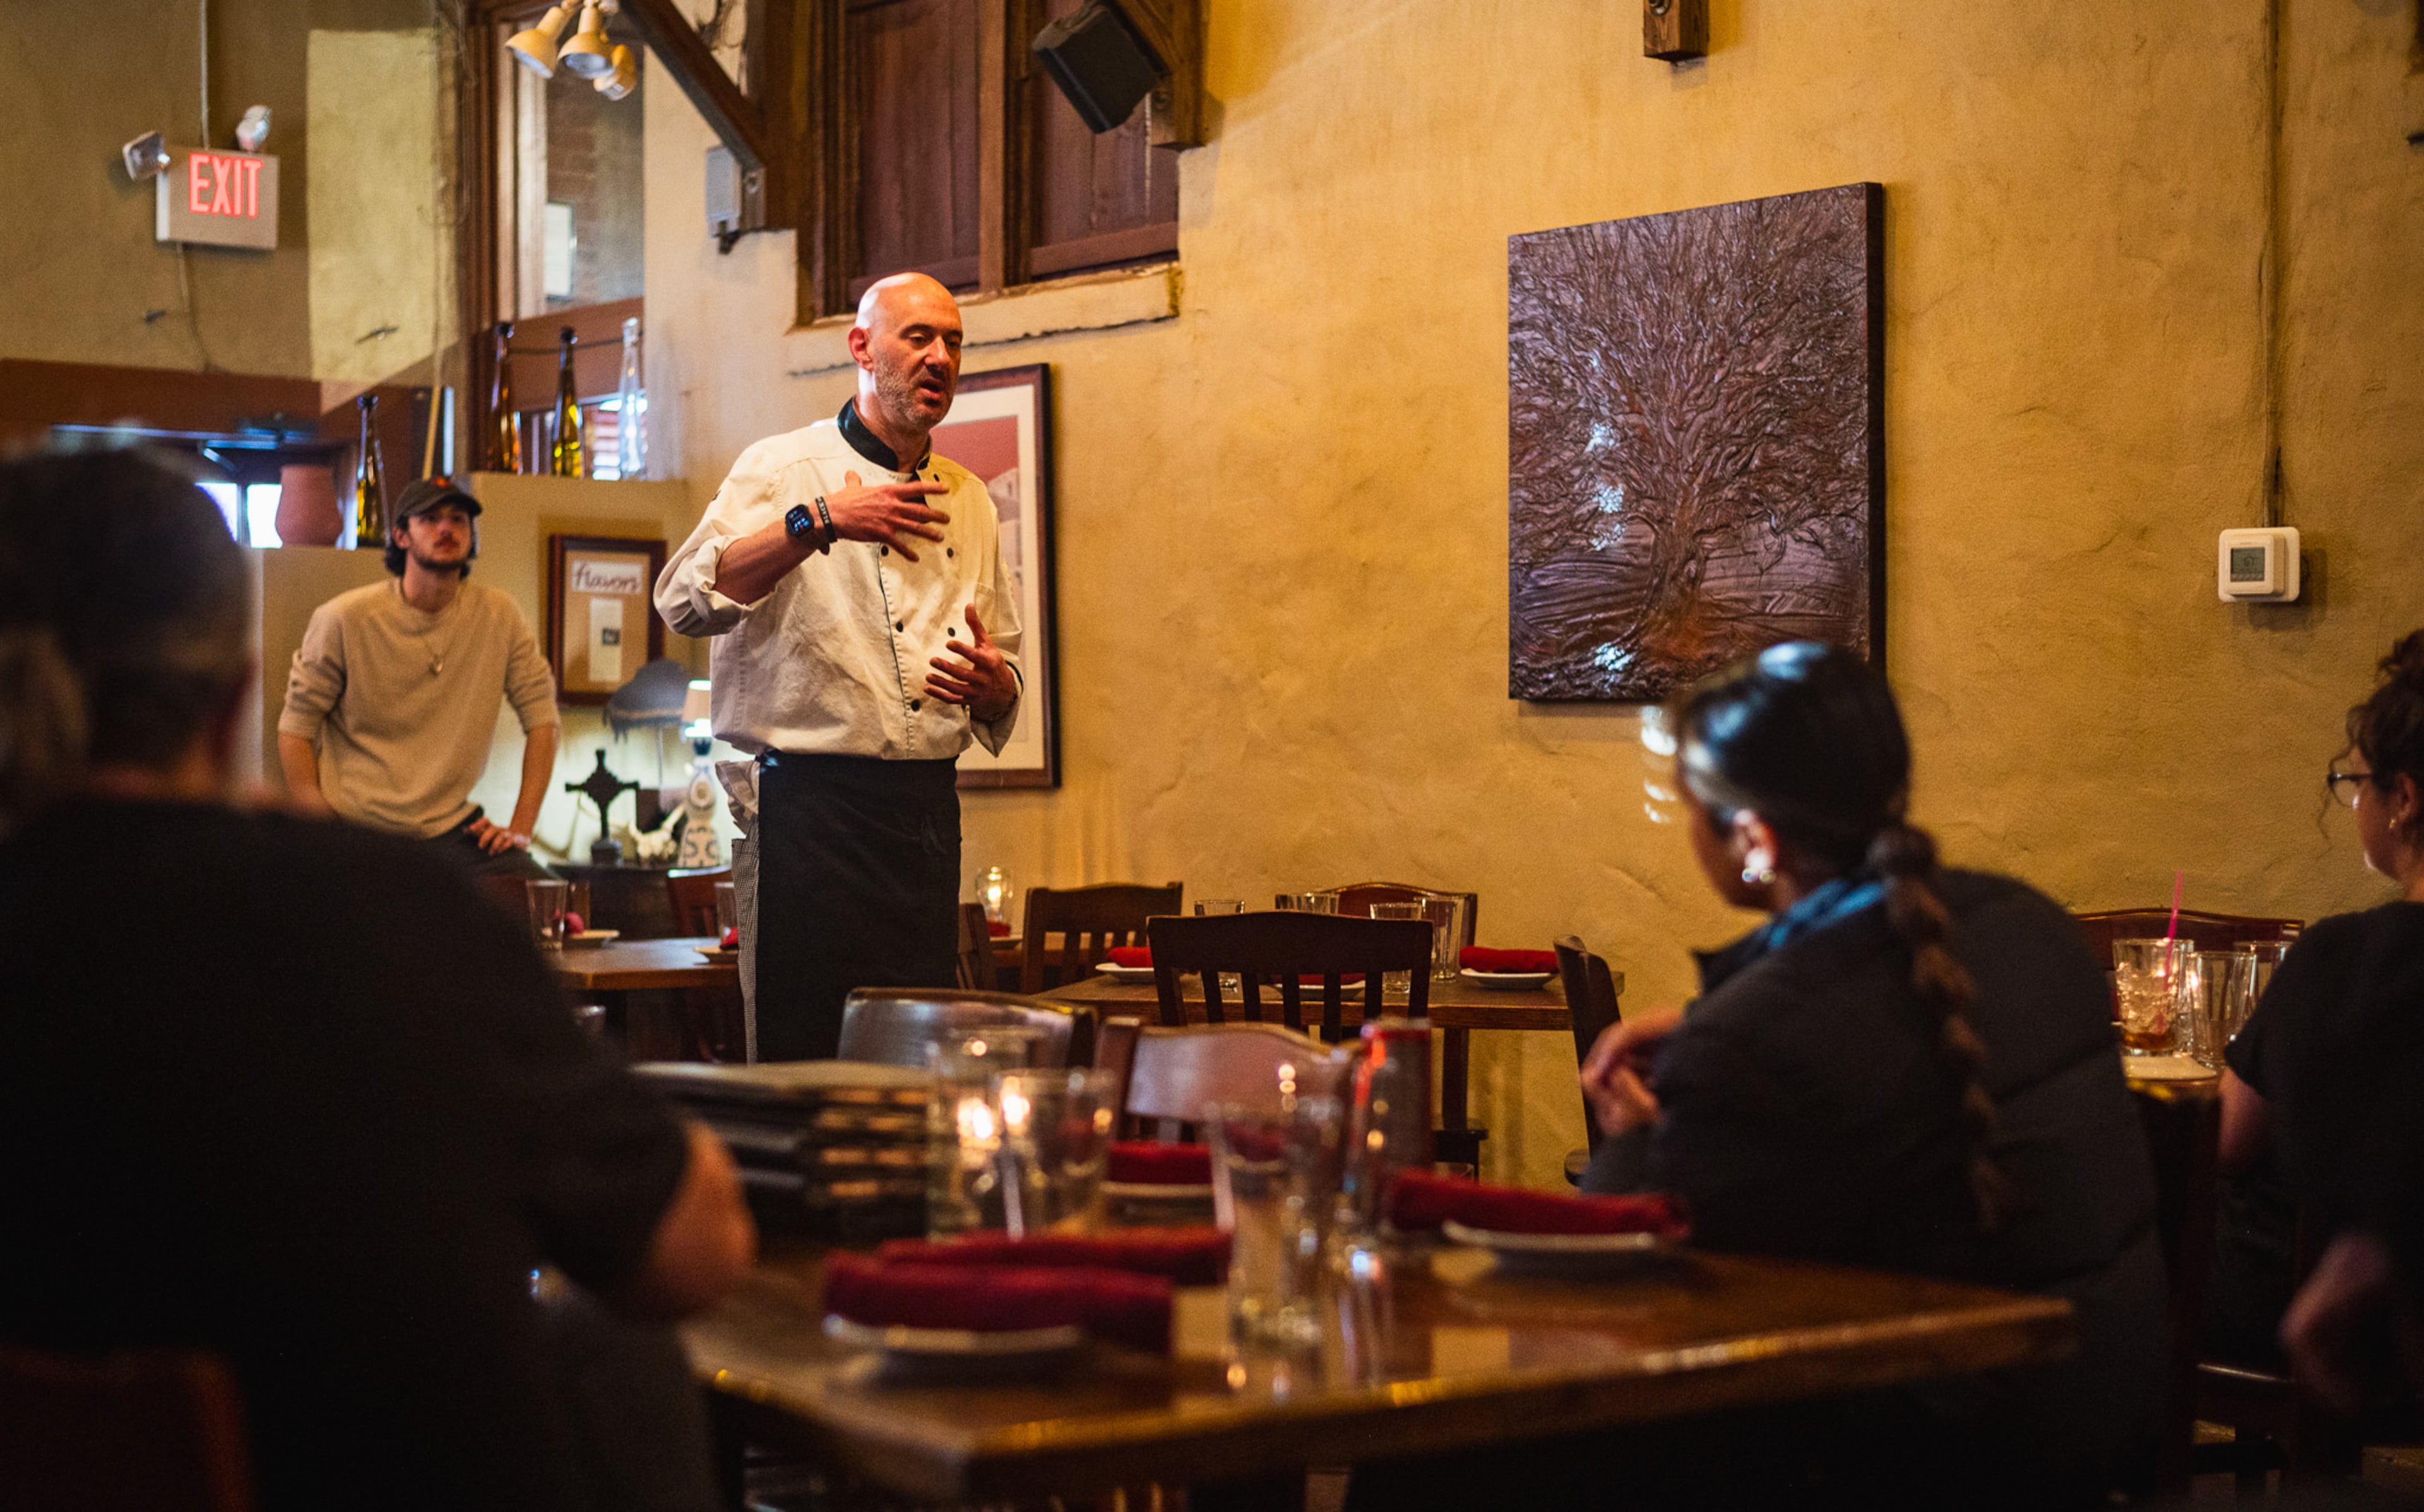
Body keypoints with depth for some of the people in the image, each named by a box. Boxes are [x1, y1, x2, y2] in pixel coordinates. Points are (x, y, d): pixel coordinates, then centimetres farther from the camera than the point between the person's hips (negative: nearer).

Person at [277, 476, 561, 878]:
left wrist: (521, 827, -1)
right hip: (358, 830, -2)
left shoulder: (499, 617, 1)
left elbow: (541, 717, 7)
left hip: (451, 826, 2)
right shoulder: (343, 619, -5)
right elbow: (295, 729, 0)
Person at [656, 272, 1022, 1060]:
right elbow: (686, 601, -17)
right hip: (814, 809, -5)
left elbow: (1004, 673, 23)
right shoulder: (783, 470, -1)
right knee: (807, 1055, -5)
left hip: (929, 810, 6)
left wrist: (993, 685, -2)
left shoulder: (968, 500, 17)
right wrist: (818, 523, -25)